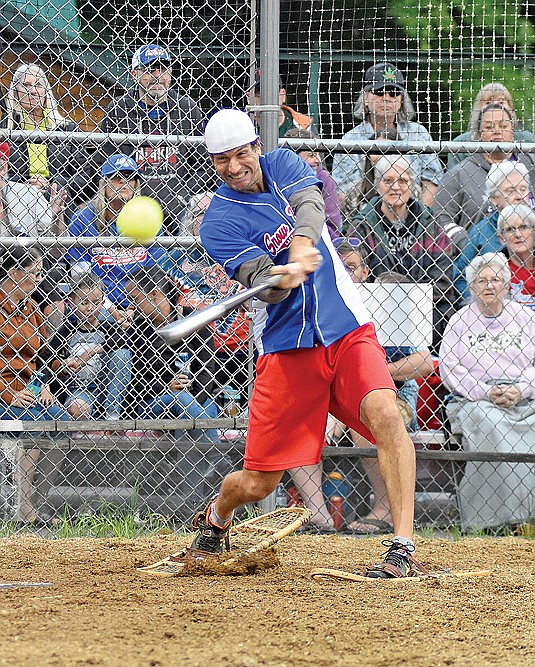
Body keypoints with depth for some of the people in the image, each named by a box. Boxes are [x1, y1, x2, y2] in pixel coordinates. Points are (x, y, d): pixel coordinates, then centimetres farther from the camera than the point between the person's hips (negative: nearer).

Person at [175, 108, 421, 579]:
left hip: (348, 332, 2)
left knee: (386, 416, -26)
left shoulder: (283, 165, 6)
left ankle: (403, 545, -25)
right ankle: (215, 520, 36)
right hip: (286, 349, -2)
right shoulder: (219, 224, -6)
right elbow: (266, 287, -19)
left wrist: (300, 249, -36)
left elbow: (310, 205, -15)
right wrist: (282, 277, -43)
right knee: (256, 484, 1)